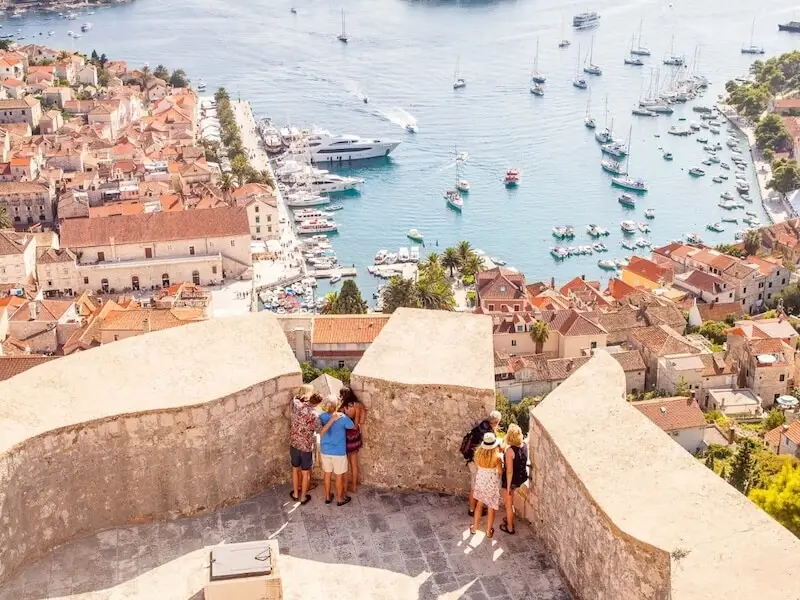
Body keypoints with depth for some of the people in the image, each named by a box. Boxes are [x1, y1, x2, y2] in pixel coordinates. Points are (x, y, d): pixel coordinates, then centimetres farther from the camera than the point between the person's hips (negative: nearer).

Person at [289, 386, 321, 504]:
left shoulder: (296, 404, -13)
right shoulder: (314, 414, -26)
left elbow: (296, 396, 12)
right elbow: (318, 430, -12)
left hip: (294, 443, 5)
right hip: (306, 446, -5)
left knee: (295, 469, 23)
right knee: (305, 472, 13)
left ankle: (295, 493, 36)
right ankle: (303, 497, 24)